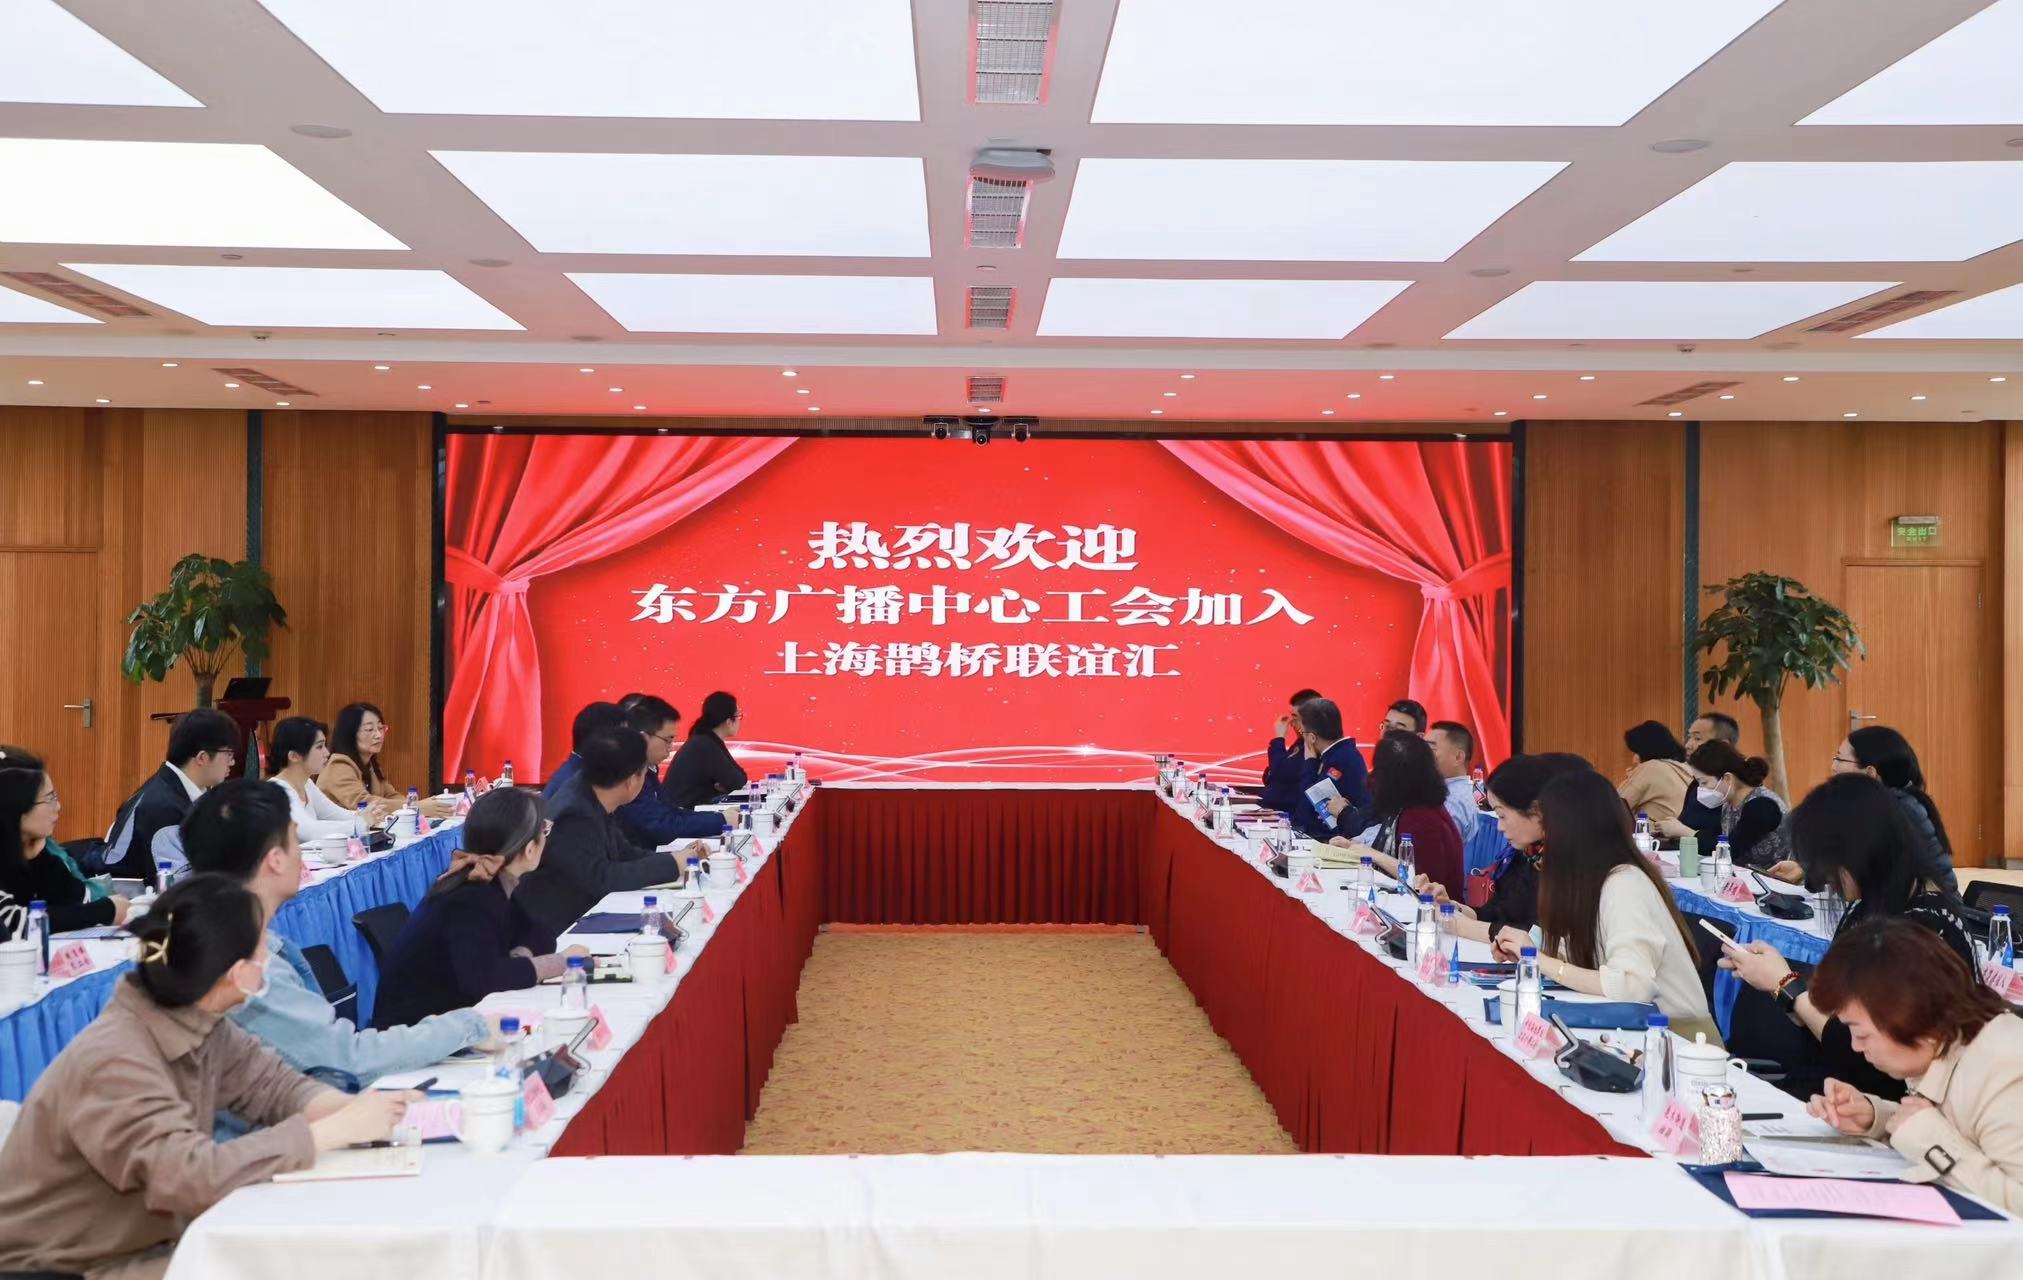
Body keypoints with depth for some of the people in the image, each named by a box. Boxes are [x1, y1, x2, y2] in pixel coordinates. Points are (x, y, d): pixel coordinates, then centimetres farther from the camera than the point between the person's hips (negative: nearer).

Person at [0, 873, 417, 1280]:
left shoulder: (199, 1022, -5)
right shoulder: (113, 1062, -30)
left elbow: (272, 1083, 3)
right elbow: (196, 1175, -38)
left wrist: (354, 1109, -18)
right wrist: (339, 1129, -32)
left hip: (144, 1242, 7)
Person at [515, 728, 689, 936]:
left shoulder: (592, 799, 1)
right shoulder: (573, 815, -24)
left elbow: (623, 852, 10)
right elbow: (601, 878, -25)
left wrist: (677, 858, -3)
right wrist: (671, 864, -19)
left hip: (584, 913, 8)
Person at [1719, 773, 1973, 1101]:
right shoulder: (1871, 909, 6)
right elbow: (1826, 1014, 10)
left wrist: (1785, 983, -12)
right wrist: (1770, 976, -4)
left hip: (1872, 1104, -7)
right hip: (1824, 1080, 7)